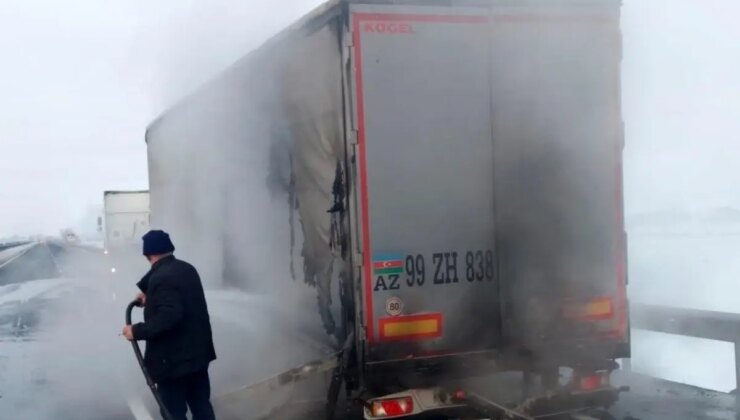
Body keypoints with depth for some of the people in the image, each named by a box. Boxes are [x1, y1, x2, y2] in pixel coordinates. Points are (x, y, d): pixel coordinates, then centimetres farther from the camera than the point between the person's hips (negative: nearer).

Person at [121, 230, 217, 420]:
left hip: (173, 360, -8)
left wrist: (137, 331, -21)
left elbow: (168, 317, -30)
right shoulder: (187, 269, 8)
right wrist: (150, 299, 27)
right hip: (198, 352, 9)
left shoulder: (161, 277, -20)